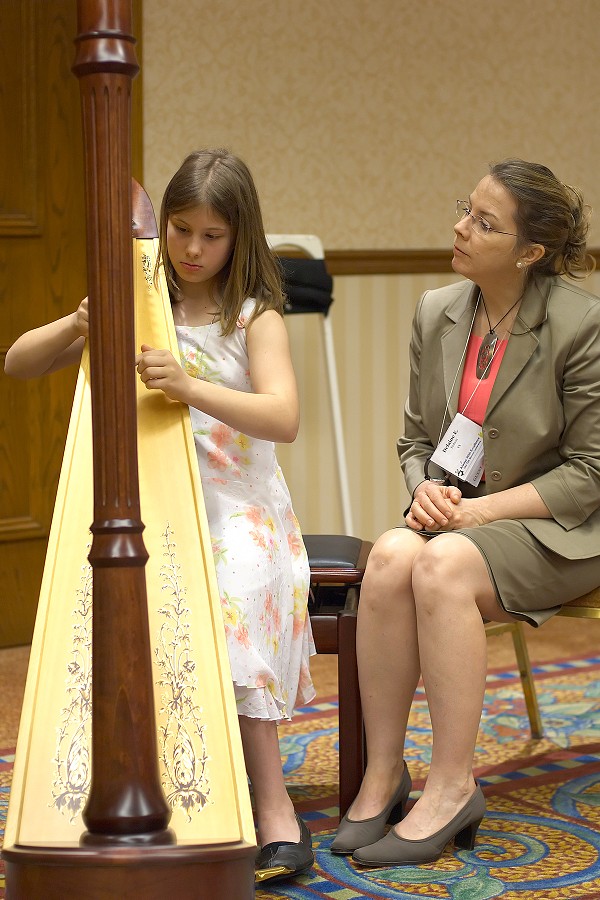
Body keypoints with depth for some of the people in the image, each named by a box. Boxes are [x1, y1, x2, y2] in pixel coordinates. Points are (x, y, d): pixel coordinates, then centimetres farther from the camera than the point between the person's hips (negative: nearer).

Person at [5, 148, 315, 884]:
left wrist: (190, 386, -33)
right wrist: (75, 326, -16)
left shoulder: (255, 317, -2)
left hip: (236, 516, -3)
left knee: (227, 619, -28)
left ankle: (274, 814, -21)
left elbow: (283, 417, -19)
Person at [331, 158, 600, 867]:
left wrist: (486, 508, -18)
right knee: (392, 554, -29)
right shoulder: (436, 314, 6)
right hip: (458, 511, 5)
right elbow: (415, 439, 15)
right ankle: (382, 774, -19)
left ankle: (451, 786, -22)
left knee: (442, 564, -34)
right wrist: (427, 486, -8)